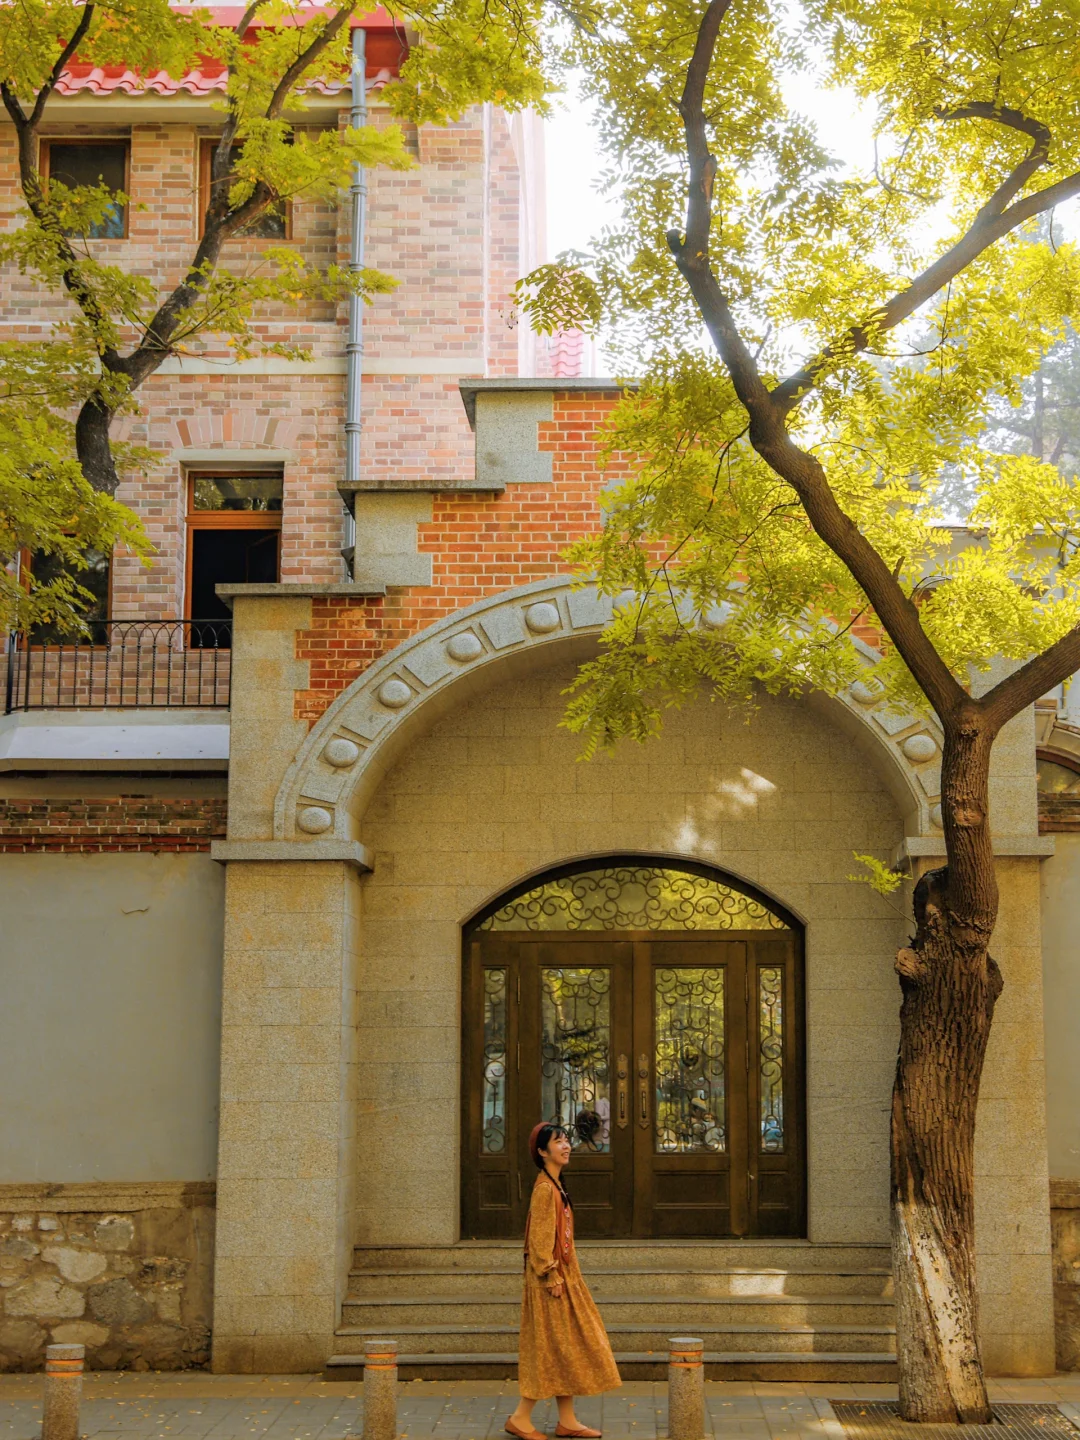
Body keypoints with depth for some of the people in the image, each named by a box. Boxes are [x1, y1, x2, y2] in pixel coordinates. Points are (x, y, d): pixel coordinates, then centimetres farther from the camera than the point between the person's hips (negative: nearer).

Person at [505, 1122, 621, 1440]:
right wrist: (551, 1276, -21)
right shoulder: (544, 1188, -16)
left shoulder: (556, 1186, 14)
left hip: (564, 1276, 10)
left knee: (566, 1348, 10)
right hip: (551, 1278, -10)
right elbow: (539, 1237, -19)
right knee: (551, 1346, -6)